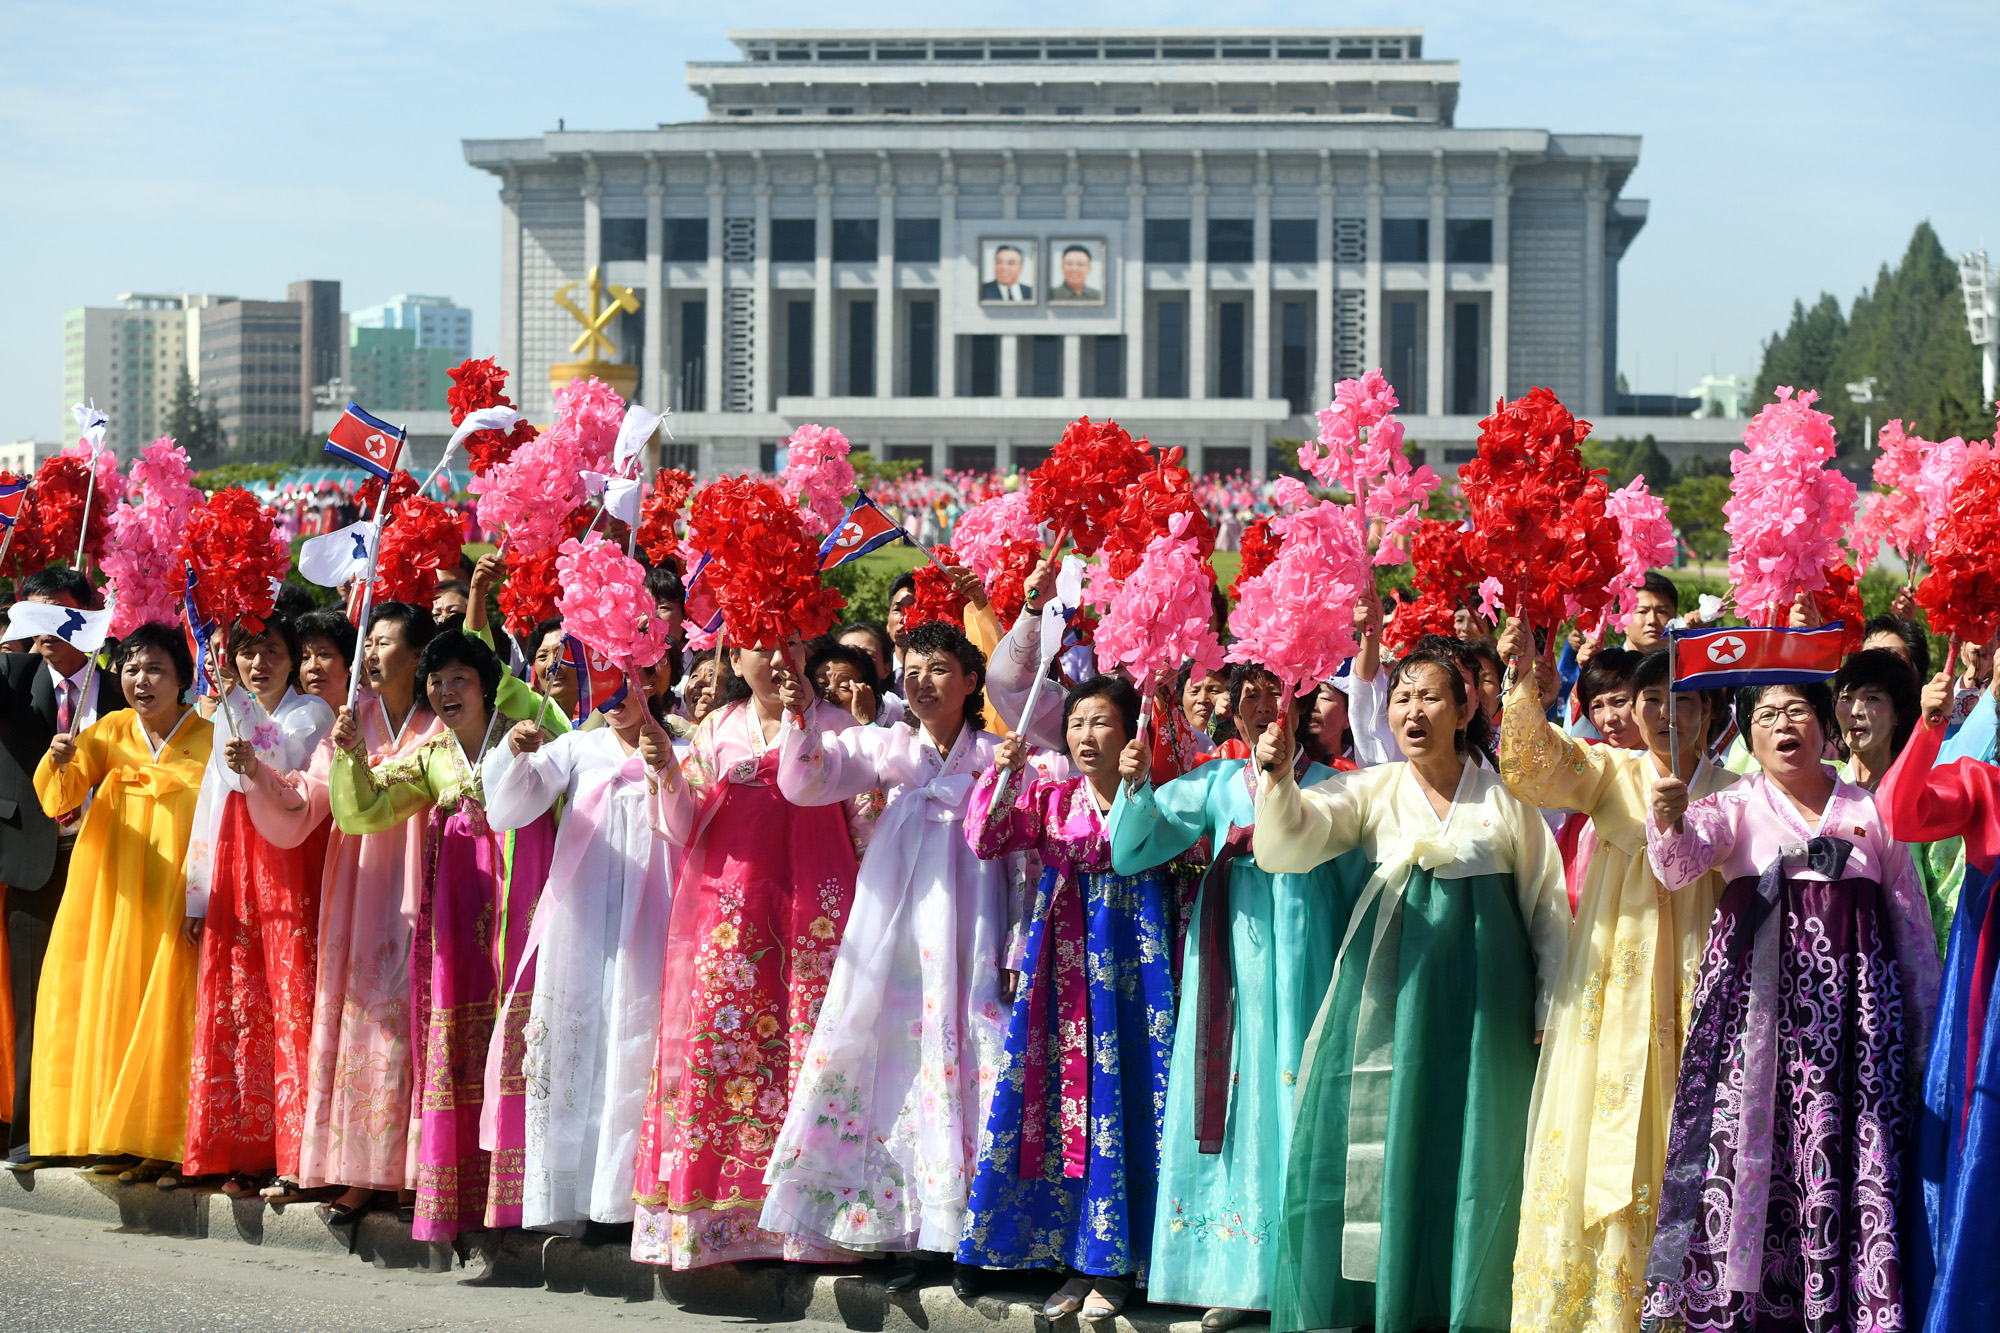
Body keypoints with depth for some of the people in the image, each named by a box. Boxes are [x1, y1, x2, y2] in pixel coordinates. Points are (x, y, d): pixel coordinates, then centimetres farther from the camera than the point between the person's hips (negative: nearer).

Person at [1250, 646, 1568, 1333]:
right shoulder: (1371, 790, 6)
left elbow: (1547, 905, 9)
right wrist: (1277, 779, -30)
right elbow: (1291, 840, -10)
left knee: (1472, 1151, -1)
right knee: (1379, 1143, -2)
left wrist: (1552, 1010, 5)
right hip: (1389, 989, 1)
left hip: (1481, 1004, -1)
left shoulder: (1505, 794, 6)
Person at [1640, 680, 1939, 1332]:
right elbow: (1681, 861, -15)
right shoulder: (1737, 807, 7)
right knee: (1748, 1142, -7)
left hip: (1852, 1002, 1)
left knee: (1849, 1151, -5)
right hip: (1757, 998, -1)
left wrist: (1927, 1031, 12)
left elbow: (1912, 923, 15)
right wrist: (1670, 824, -38)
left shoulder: (1871, 811, 12)